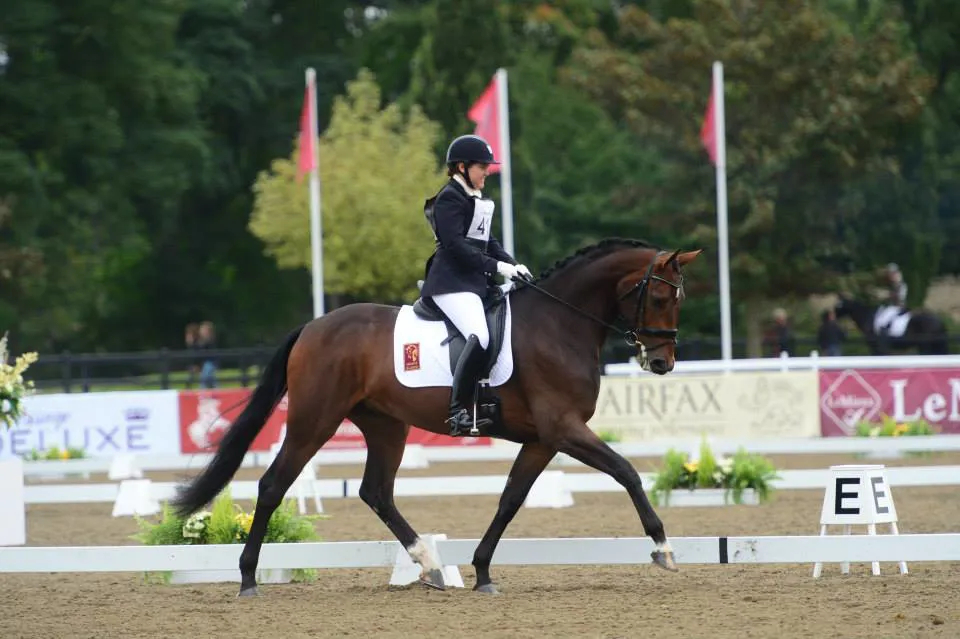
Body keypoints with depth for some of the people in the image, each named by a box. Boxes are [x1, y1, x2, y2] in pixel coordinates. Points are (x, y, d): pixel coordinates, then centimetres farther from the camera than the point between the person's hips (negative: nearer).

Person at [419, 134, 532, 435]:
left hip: (477, 281, 10)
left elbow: (487, 241, 20)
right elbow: (454, 244, -19)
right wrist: (497, 266, -20)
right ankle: (458, 412, -30)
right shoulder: (449, 199, -9)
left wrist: (512, 264, 2)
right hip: (452, 282, -10)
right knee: (480, 337, -28)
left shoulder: (477, 199, 20)